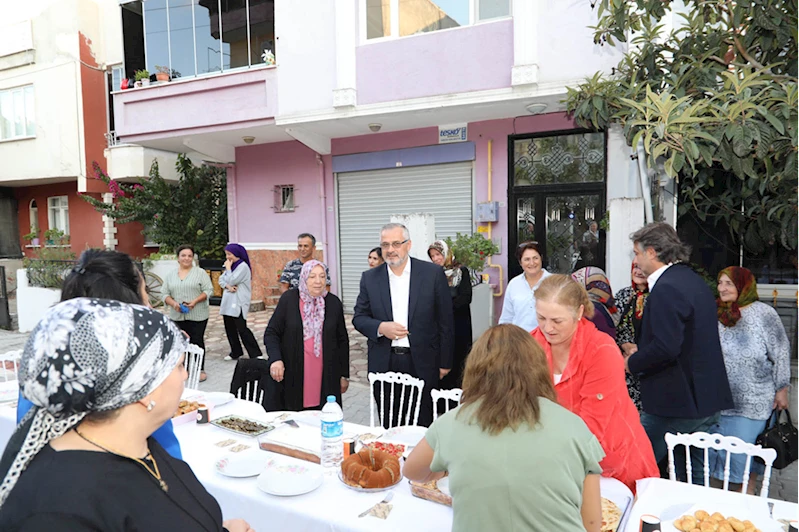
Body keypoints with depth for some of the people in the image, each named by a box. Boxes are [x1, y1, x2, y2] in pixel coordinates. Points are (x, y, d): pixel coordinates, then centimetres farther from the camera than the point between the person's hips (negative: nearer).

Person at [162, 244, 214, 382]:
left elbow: (208, 290, -5)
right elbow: (164, 293, 7)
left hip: (197, 316, -3)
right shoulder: (170, 275, 9)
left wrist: (195, 301, -18)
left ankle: (200, 370, 10)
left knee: (197, 342, 1)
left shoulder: (200, 272, -2)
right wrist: (174, 304, -11)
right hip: (177, 316, 3)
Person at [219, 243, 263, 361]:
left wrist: (228, 268, -4)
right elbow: (221, 279, 10)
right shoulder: (232, 265, 16)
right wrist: (227, 286, -9)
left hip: (239, 303, -9)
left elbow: (231, 280, -17)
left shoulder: (243, 266, -11)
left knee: (242, 329, -11)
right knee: (229, 328, 10)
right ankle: (235, 352, 22)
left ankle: (255, 354, -7)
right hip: (228, 302, 9)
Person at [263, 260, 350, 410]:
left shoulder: (334, 303, 4)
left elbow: (342, 340, 10)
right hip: (294, 376, -1)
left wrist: (344, 375, 11)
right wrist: (275, 359, -15)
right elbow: (271, 333, 2)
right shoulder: (288, 299, 0)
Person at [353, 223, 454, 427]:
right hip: (384, 364, 2)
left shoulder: (433, 274, -3)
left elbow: (445, 321, 0)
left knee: (422, 426, 8)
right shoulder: (370, 278, 3)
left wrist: (444, 363, 0)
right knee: (389, 427, 11)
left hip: (421, 364, -1)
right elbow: (358, 317, 6)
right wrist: (381, 327, -15)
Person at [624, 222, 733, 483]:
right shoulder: (694, 280, 12)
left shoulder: (665, 289, -20)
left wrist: (632, 362, -10)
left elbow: (666, 347, -27)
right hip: (707, 399, 10)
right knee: (697, 474, 19)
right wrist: (642, 351, 13)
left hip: (674, 402, -10)